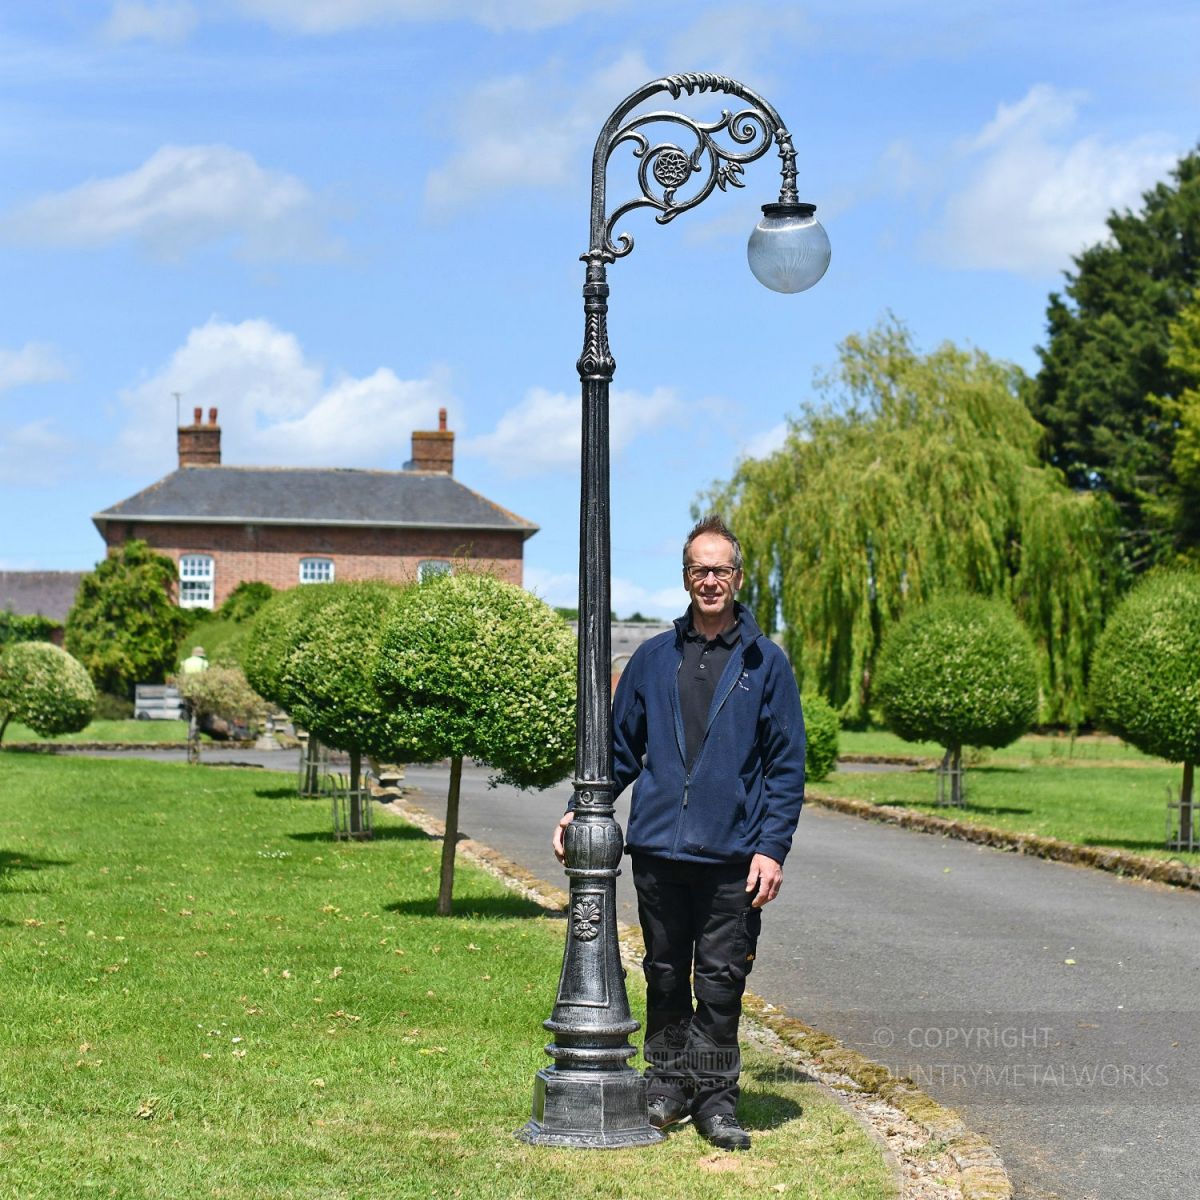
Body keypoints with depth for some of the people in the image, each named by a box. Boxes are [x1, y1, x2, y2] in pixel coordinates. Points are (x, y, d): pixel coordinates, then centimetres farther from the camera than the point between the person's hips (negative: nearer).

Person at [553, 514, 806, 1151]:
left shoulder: (765, 662, 3)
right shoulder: (653, 659, 10)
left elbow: (786, 765, 1)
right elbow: (621, 748, 16)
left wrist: (772, 848, -7)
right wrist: (580, 811, 5)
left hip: (732, 858, -2)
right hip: (658, 850, 2)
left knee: (721, 983, 2)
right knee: (665, 977, 11)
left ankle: (716, 1098, 13)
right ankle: (667, 1085, 23)